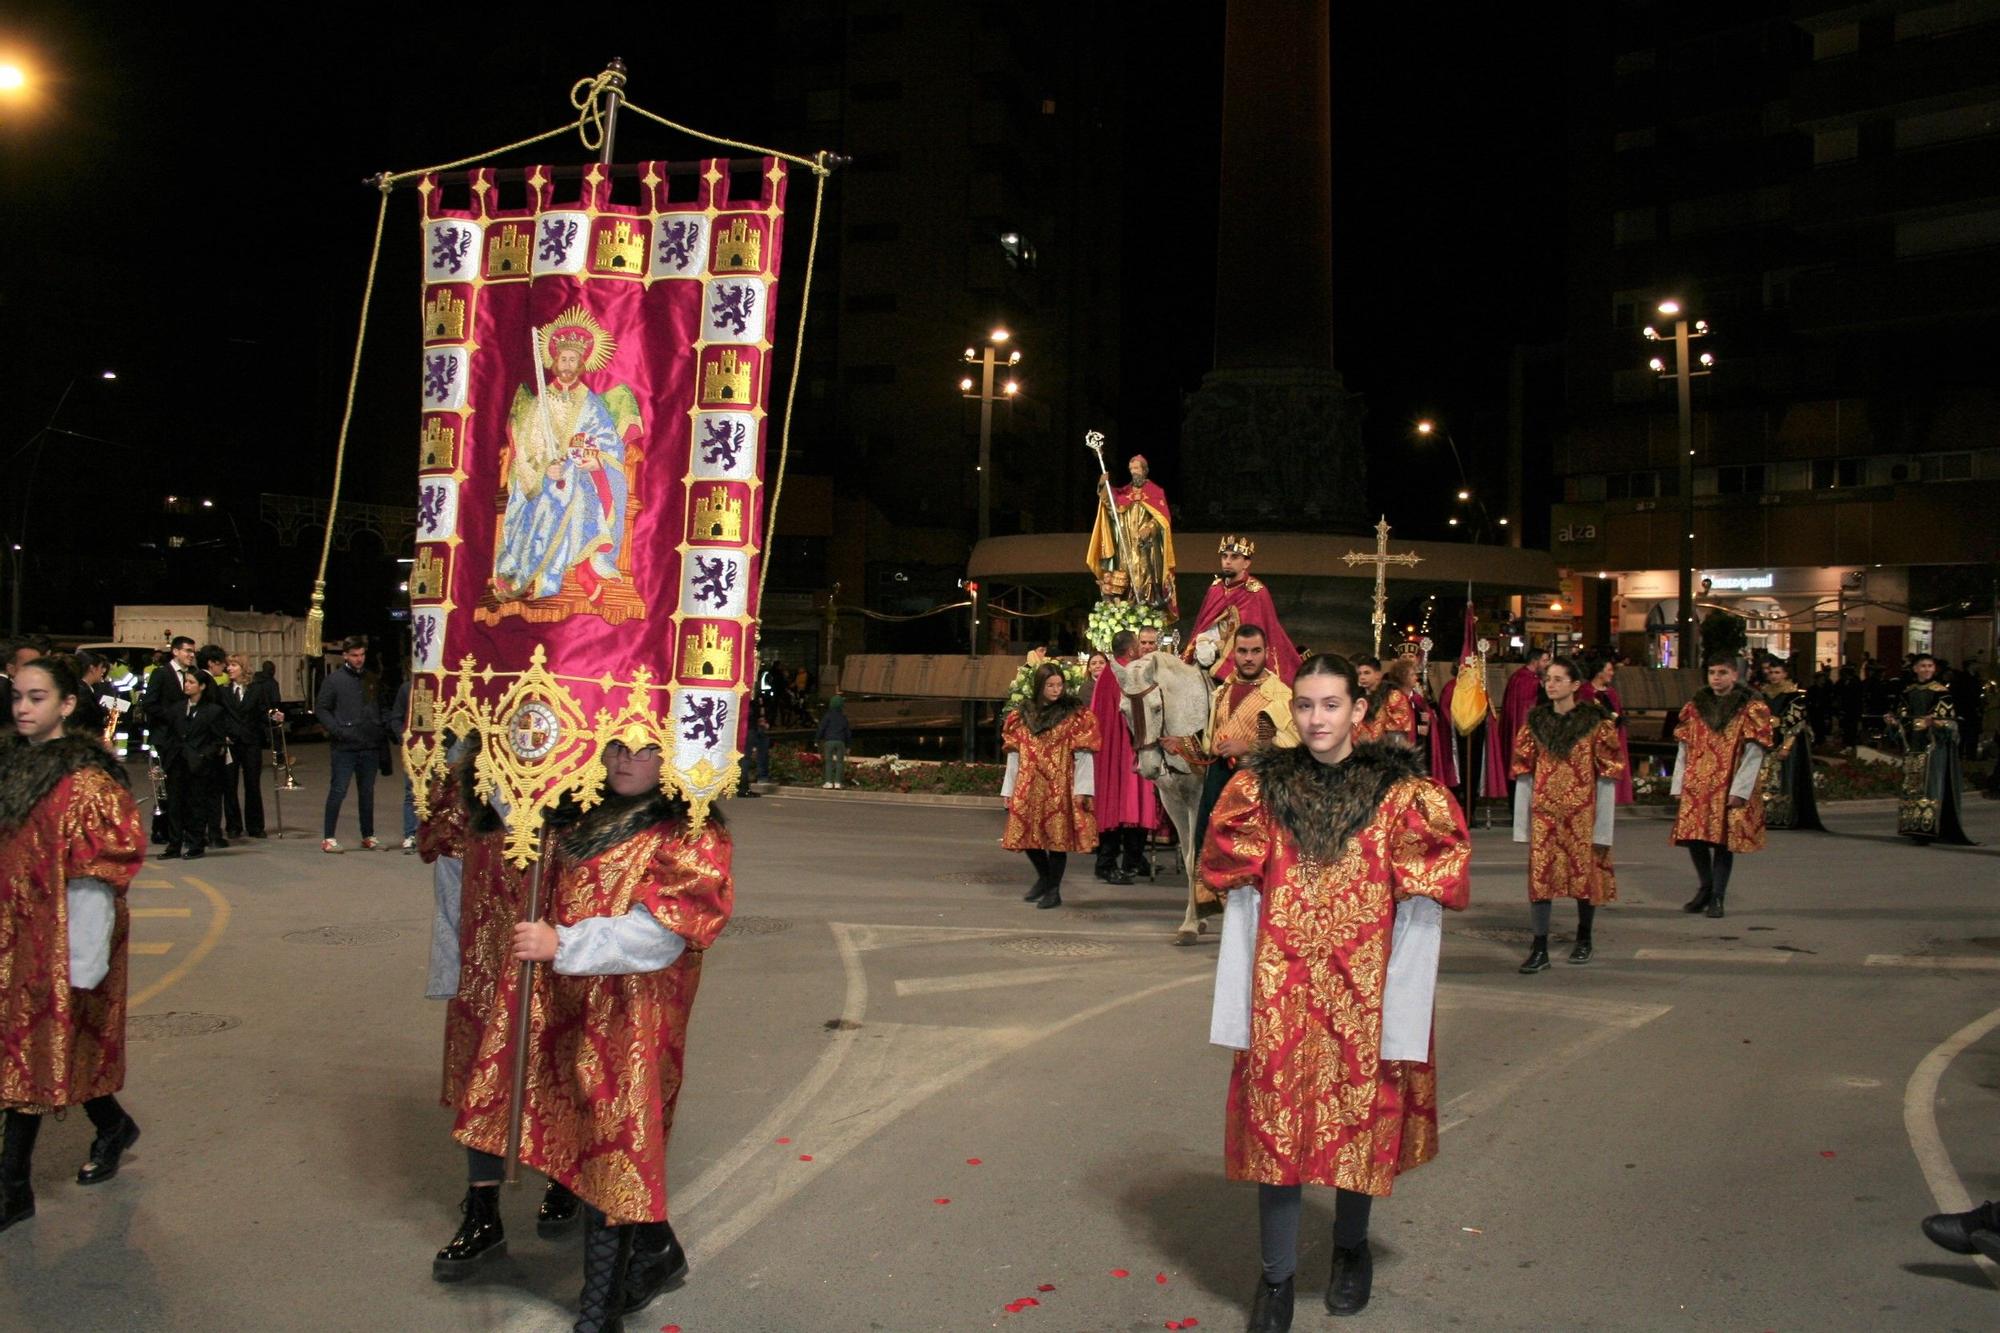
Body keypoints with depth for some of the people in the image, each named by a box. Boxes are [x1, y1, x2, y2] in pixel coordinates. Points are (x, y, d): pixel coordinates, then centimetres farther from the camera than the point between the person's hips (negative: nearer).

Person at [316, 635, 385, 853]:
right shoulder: (334, 679, -1)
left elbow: (380, 708, 16)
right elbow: (320, 708, -1)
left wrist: (379, 730, 4)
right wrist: (337, 730, -13)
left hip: (370, 746, 4)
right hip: (345, 747, -4)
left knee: (367, 793, 11)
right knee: (338, 791, -3)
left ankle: (368, 837, 19)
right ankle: (328, 839, 3)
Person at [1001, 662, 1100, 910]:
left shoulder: (1075, 715, -2)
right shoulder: (1022, 716, 9)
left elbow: (1083, 756, -5)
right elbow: (1014, 755, 11)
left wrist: (1081, 789, -12)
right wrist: (1009, 790, 9)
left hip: (1060, 788, -4)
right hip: (1028, 787, 4)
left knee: (1057, 835, -3)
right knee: (1027, 834, 6)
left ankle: (1054, 890, 11)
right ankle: (1044, 878, 31)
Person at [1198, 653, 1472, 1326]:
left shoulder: (1402, 794, -5)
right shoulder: (1259, 789, 1)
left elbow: (1419, 916, -5)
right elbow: (1241, 905, 1)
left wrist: (1404, 1024, -8)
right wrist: (1237, 1015, -1)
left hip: (1363, 994, -1)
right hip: (1279, 993, 1)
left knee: (1360, 1118, 12)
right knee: (1275, 1125, 3)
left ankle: (1350, 1247, 37)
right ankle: (1277, 1274, 19)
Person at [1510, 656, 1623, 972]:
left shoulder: (1596, 723, -4)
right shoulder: (1535, 722, 5)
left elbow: (1607, 778, -5)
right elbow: (1523, 776, 7)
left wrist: (1603, 828, -8)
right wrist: (1521, 825, 4)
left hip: (1582, 814, -2)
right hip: (1544, 813, 2)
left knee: (1586, 875, 9)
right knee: (1539, 876, -3)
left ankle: (1583, 939, 30)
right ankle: (1539, 949, 1)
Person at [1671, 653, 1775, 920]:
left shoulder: (1751, 709, -2)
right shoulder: (1694, 707, 10)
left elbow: (1754, 754, -6)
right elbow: (1684, 750, 11)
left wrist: (1740, 790, -13)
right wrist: (1679, 785, 4)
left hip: (1729, 790, -3)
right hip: (1696, 787, 3)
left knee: (1724, 841, -2)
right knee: (1694, 838, 2)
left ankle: (1717, 897, 10)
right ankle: (1706, 887, 24)